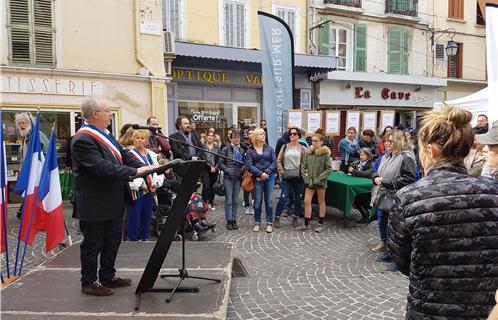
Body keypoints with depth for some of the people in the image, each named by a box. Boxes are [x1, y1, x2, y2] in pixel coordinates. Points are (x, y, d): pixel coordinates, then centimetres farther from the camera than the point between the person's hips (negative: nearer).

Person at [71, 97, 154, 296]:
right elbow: (103, 167, -28)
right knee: (93, 243, 7)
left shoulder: (104, 135, 9)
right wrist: (135, 172, -26)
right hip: (95, 203, -9)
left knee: (113, 239, 19)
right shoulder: (83, 139, -21)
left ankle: (108, 276, 36)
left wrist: (144, 168, -5)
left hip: (113, 200, 9)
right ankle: (89, 282, 25)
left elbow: (123, 155, 10)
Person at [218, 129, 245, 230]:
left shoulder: (242, 150, 9)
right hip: (228, 178, -3)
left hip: (238, 178, 4)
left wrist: (242, 170, -3)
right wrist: (227, 170, -13)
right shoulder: (226, 149, -2)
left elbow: (244, 163, 15)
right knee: (228, 200, -1)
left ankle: (234, 220, 19)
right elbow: (220, 163, -3)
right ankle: (229, 220, 9)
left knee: (236, 200, 9)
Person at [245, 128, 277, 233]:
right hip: (257, 178, -1)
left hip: (269, 177, 1)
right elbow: (249, 165, -6)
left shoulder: (269, 148, 7)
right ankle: (257, 223, 17)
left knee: (268, 201, 4)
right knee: (257, 201, 4)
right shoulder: (250, 150, 3)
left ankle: (269, 223, 13)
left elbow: (274, 162, 1)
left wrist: (266, 172, -12)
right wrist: (260, 174, -15)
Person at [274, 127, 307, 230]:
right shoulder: (285, 147, 7)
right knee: (283, 198, -2)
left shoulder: (302, 149, 4)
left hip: (299, 178, 1)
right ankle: (277, 218, 12)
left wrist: (303, 172, -10)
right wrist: (281, 171, -4)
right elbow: (279, 160, 7)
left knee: (298, 199, 7)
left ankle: (295, 219, 22)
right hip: (286, 177, -1)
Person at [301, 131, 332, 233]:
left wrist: (319, 178, -15)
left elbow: (329, 169, -9)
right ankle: (306, 224, 9)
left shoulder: (325, 153, -7)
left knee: (321, 202, 10)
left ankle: (320, 224, 21)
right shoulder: (308, 152, 4)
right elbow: (303, 166, 8)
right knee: (307, 201, 0)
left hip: (320, 182, -3)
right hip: (309, 181, 4)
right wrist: (305, 178, -3)